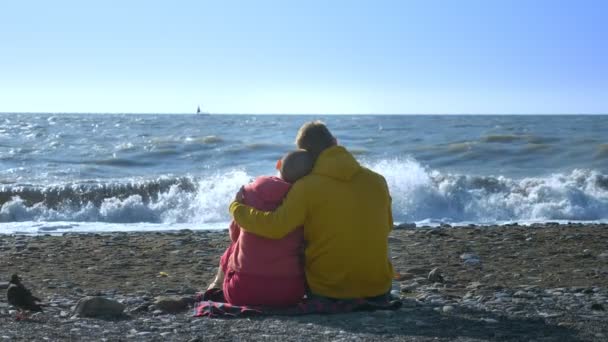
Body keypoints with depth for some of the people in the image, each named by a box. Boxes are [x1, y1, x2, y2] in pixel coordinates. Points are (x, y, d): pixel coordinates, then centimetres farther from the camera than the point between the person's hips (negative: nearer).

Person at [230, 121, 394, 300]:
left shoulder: (306, 187, -14)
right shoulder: (377, 181, -2)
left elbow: (275, 227, -23)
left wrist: (236, 207, -8)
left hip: (326, 291, -3)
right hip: (378, 289, 3)